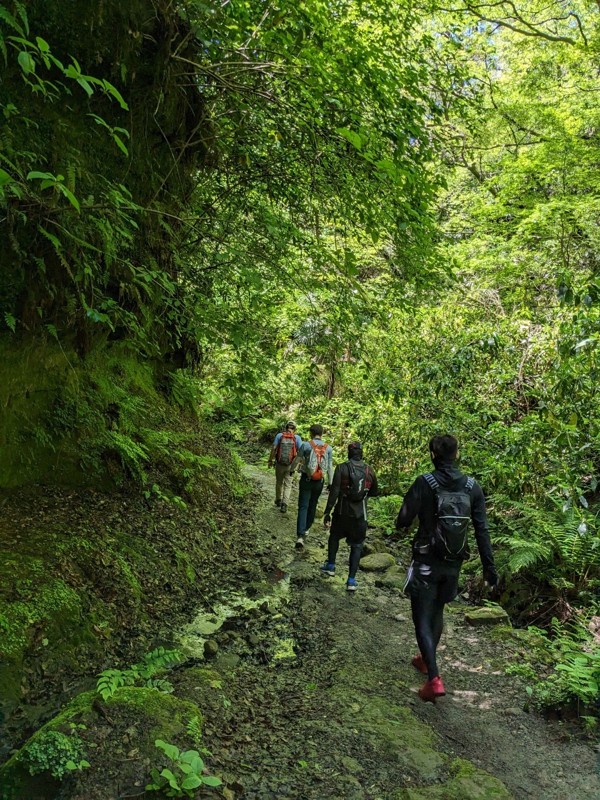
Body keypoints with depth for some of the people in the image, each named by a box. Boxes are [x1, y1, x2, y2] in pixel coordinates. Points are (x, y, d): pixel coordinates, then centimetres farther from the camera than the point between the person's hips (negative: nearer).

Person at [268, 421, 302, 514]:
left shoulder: (279, 435, -4)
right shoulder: (297, 438, -5)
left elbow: (273, 449, -8)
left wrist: (270, 461, 1)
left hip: (279, 464, 1)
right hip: (290, 465, -1)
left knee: (279, 483, 21)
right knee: (288, 485, 8)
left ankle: (278, 500, 38)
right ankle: (284, 504, -7)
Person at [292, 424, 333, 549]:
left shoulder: (306, 445, -8)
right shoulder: (328, 447, -2)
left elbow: (297, 460, 2)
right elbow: (330, 467, 1)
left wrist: (291, 470, 22)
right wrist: (330, 482, 10)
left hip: (306, 479, -3)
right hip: (320, 481, 3)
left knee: (303, 507, -3)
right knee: (313, 505, 21)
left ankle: (300, 536, -15)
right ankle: (306, 528, 37)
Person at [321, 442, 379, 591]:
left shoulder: (342, 468, -11)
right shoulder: (369, 471, -2)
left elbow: (334, 492, -15)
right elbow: (374, 492, 9)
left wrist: (327, 512, -10)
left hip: (342, 512, -1)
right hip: (360, 515, 1)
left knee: (334, 537, 25)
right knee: (356, 546, 11)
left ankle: (331, 566, 34)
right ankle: (351, 580, 7)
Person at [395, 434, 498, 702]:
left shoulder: (424, 483, -15)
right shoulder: (472, 487, -3)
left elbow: (403, 521, -14)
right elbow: (482, 530, -3)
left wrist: (400, 522, 10)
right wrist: (489, 566, 2)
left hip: (426, 562, -5)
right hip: (453, 564, 5)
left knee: (422, 618, 3)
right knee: (437, 612, 24)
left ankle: (434, 678, -8)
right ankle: (426, 659, 42)